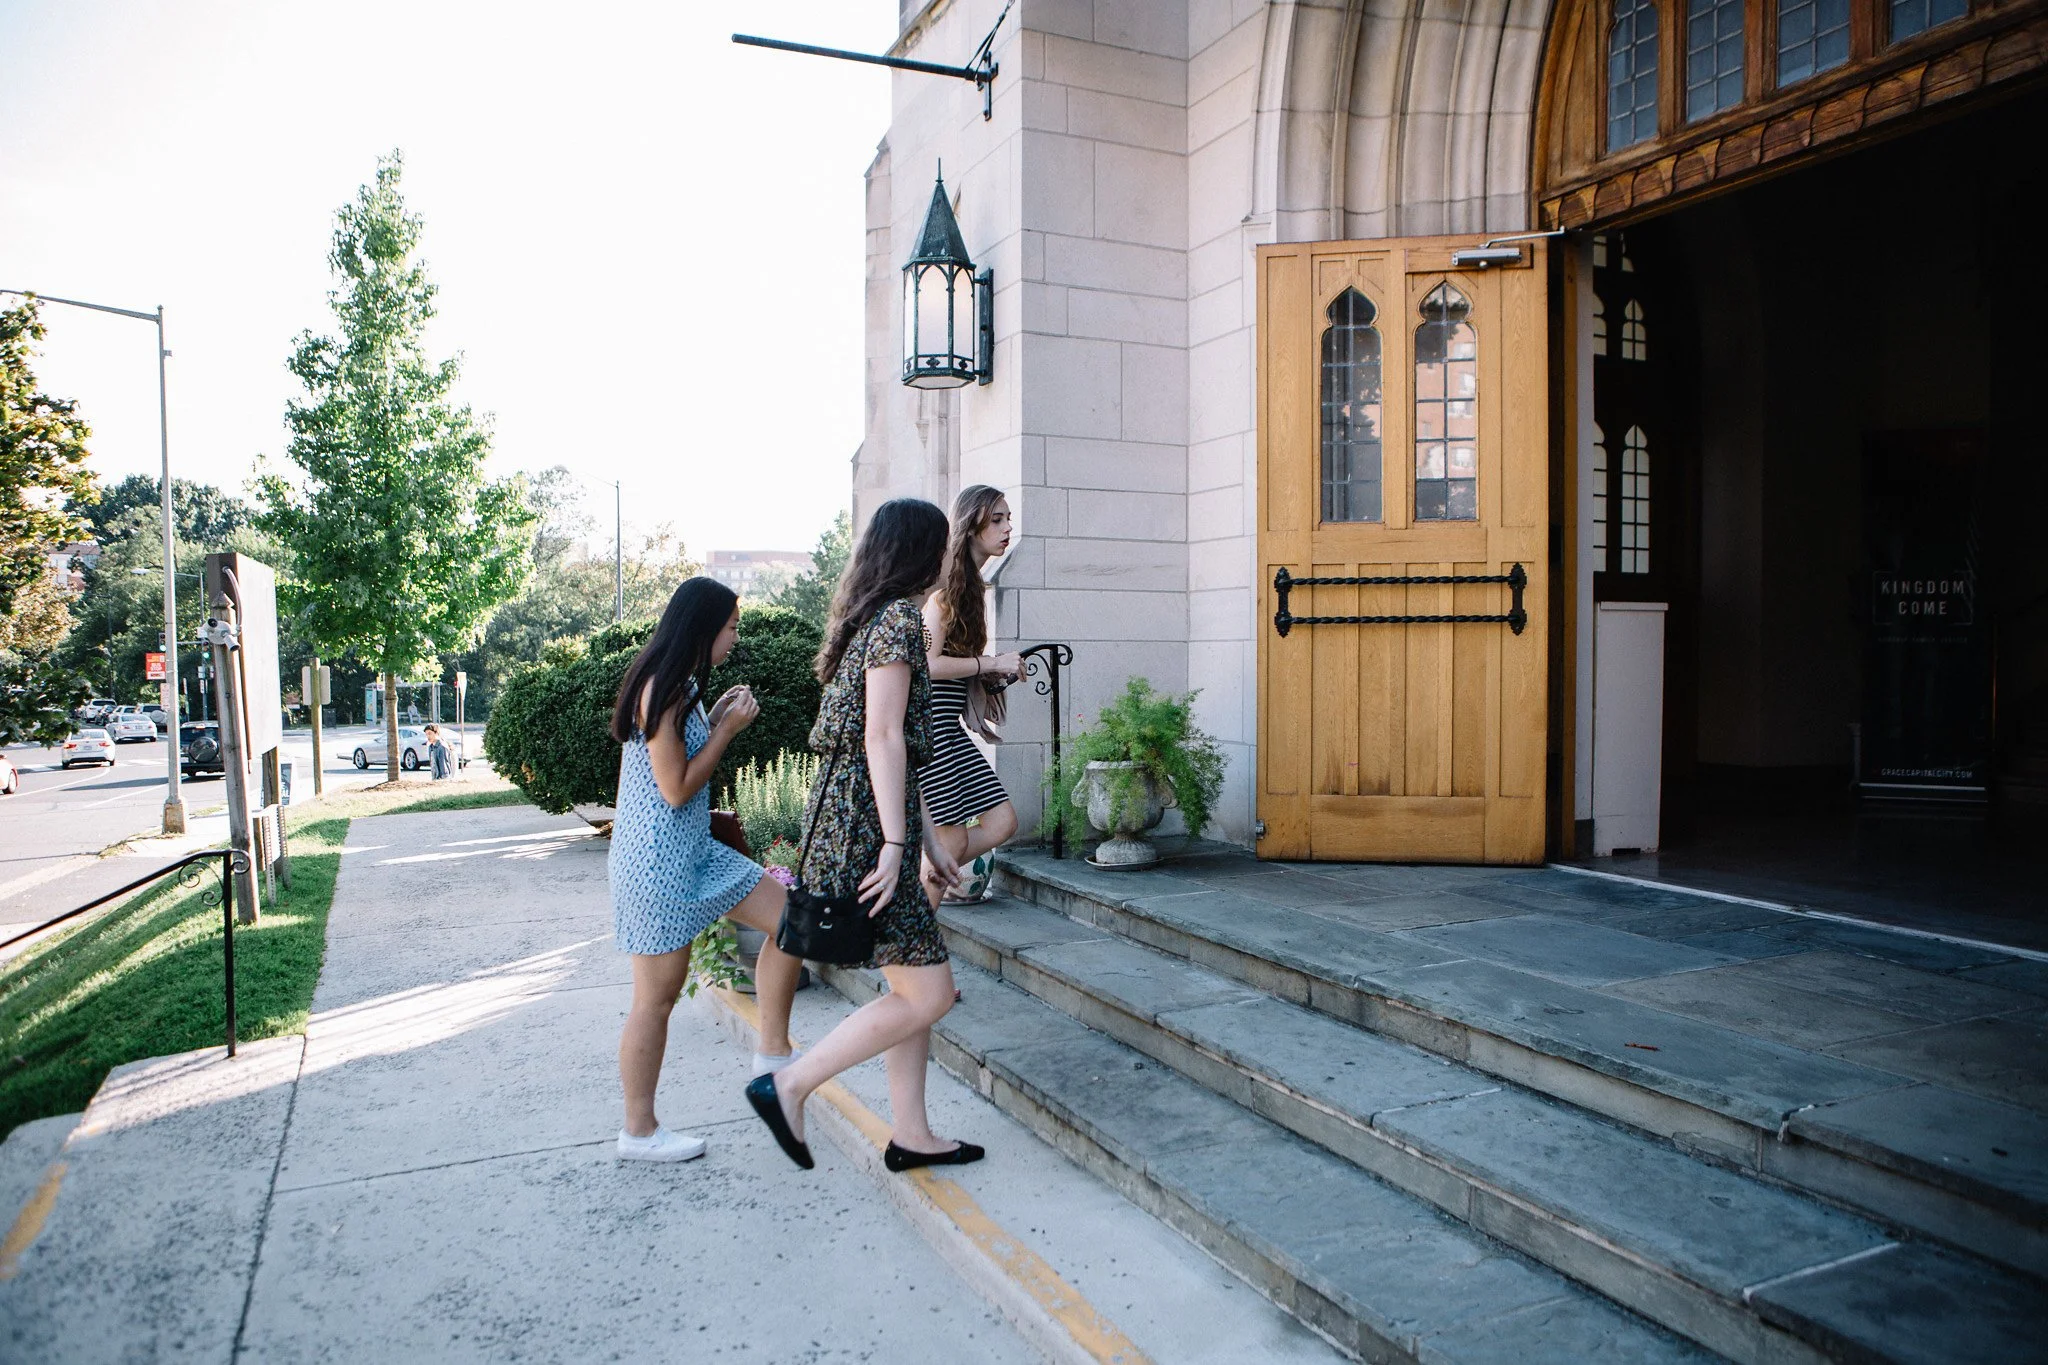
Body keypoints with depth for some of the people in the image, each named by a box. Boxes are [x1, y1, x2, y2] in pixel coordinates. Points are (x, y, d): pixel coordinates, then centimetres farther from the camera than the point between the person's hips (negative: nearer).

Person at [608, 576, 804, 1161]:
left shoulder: (681, 686, 12)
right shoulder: (661, 689, -18)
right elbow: (676, 789, -19)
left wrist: (715, 719, 8)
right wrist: (728, 729, -12)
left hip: (695, 850, 10)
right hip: (657, 860, -10)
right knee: (658, 993, 2)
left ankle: (773, 1053, 15)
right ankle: (639, 1130, 18)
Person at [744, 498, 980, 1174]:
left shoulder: (873, 618, 19)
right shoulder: (900, 616, -10)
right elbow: (883, 738, -18)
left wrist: (930, 839, 20)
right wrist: (894, 844, -19)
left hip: (846, 815, 10)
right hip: (862, 822, -10)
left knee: (914, 984, 14)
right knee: (928, 994, -4)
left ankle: (910, 1135, 22)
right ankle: (788, 1086, 3)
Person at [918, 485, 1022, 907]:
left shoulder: (971, 585, 15)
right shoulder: (947, 582, -13)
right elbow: (927, 663, -20)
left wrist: (996, 675, 9)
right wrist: (992, 663, -14)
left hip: (949, 728, 9)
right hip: (929, 726, -9)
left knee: (1002, 822, 5)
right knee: (953, 838, -3)